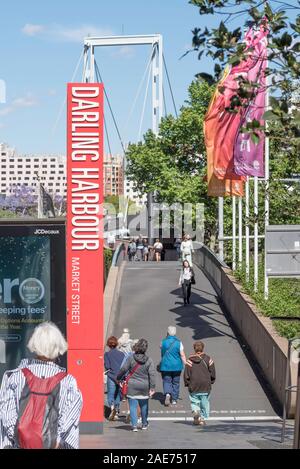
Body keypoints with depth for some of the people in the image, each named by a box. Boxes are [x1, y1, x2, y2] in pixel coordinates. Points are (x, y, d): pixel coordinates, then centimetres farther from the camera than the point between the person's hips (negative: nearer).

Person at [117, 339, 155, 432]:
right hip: (144, 387, 2)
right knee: (144, 405, 17)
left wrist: (118, 378, 12)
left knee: (133, 406, 1)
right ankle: (144, 424, 30)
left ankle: (134, 425, -8)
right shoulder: (149, 360, -5)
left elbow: (123, 369, -5)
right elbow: (152, 374, -8)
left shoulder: (131, 358, -8)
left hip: (132, 386, -2)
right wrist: (152, 387, -6)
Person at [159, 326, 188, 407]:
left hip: (165, 365, 0)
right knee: (175, 382, 12)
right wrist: (185, 364, -2)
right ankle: (174, 399, 16)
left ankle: (167, 394, -22)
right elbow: (182, 355, -7)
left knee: (167, 381, 5)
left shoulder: (163, 342, -5)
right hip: (177, 365, 0)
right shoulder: (179, 342, -7)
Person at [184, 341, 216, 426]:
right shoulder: (207, 359, -4)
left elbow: (186, 374, 0)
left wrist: (187, 384, 11)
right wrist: (211, 381, 14)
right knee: (204, 403, 10)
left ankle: (195, 411, -15)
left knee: (194, 402, 11)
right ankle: (203, 418, 10)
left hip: (193, 387, 0)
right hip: (205, 387, 0)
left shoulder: (190, 360, -2)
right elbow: (212, 372, -1)